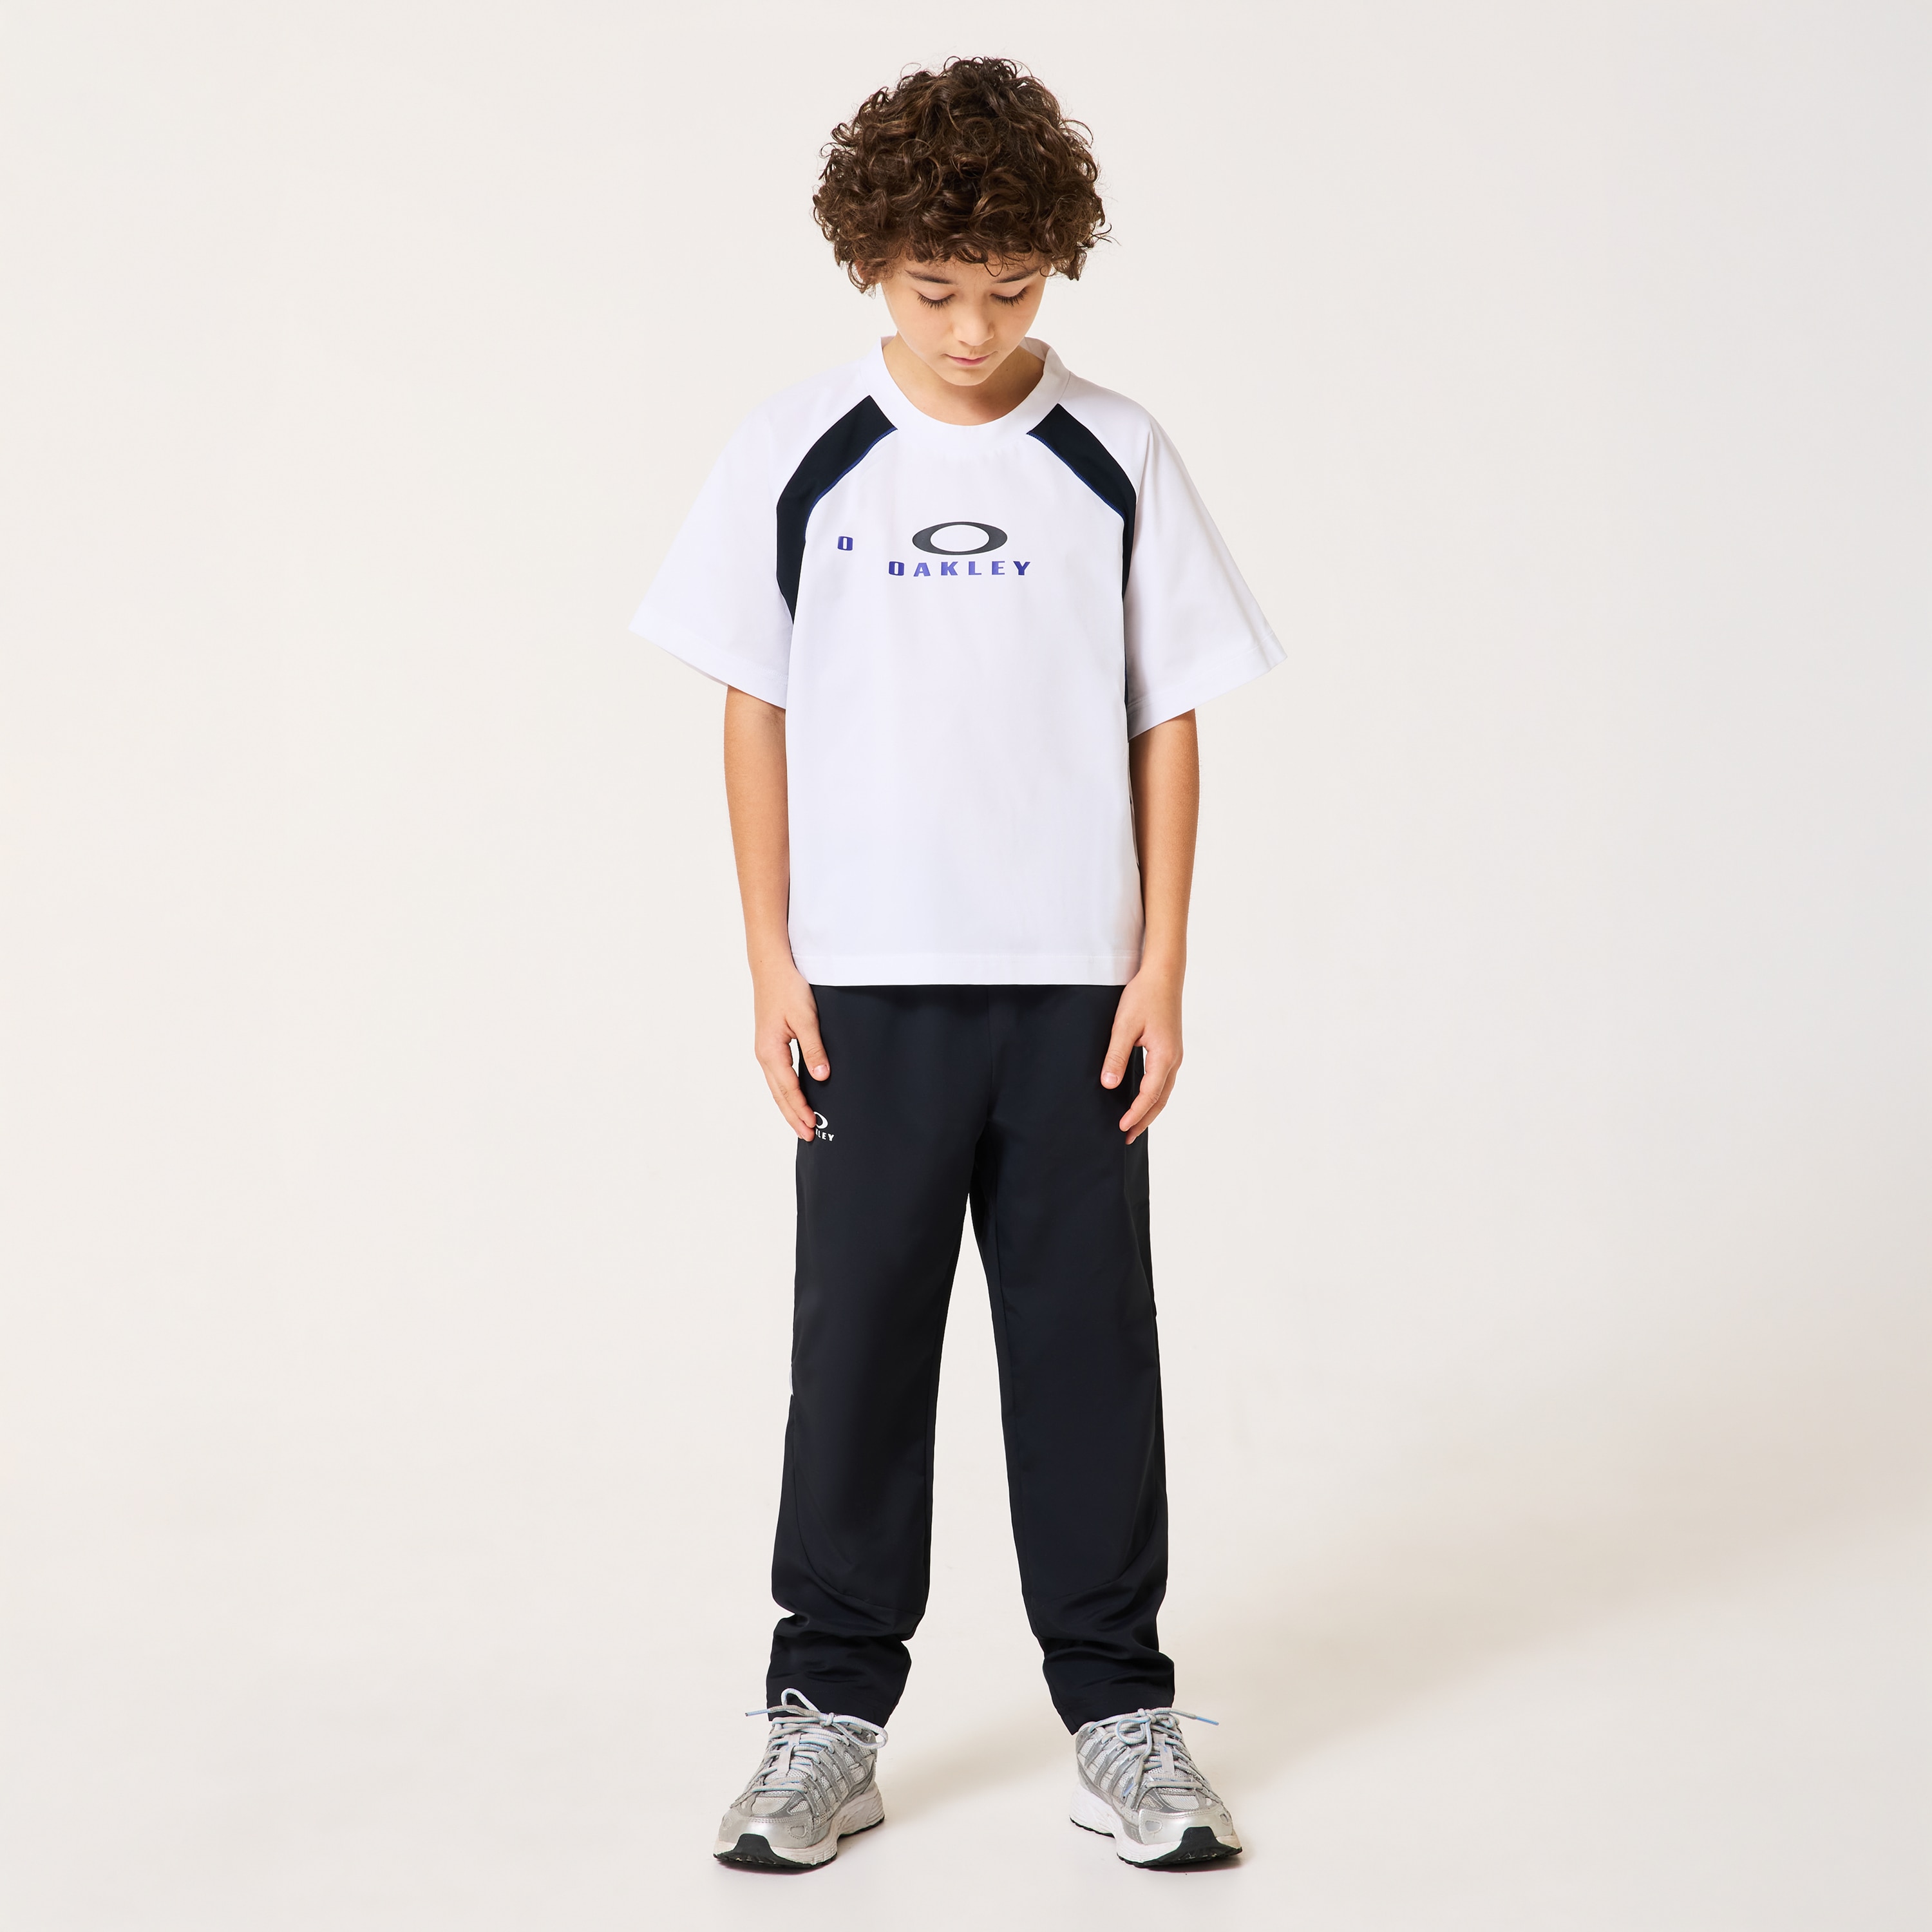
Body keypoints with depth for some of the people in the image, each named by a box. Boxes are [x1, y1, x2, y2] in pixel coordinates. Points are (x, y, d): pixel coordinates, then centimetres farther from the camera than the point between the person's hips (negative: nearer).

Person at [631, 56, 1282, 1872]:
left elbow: (1169, 720, 4)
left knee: (1087, 1342, 6)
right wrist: (770, 962, -1)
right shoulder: (793, 453, 0)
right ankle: (829, 1709, 18)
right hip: (867, 985, 0)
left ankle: (1117, 1710, 18)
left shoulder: (1115, 460, 1)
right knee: (860, 1341, 6)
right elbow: (756, 712, 3)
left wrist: (1161, 968, -1)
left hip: (1073, 984, 0)